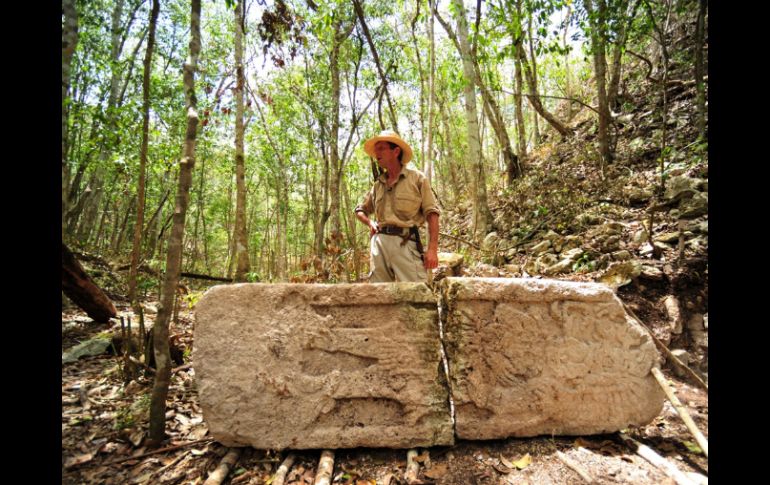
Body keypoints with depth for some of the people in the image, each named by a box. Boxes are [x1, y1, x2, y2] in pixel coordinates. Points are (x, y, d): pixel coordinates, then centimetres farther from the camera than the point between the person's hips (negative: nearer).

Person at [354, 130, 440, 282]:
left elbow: (431, 213, -1)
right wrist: (370, 223, 10)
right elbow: (360, 209, 33)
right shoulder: (378, 185, 19)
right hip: (379, 243, 5)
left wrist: (432, 249, -11)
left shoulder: (416, 178, 5)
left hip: (406, 243, -5)